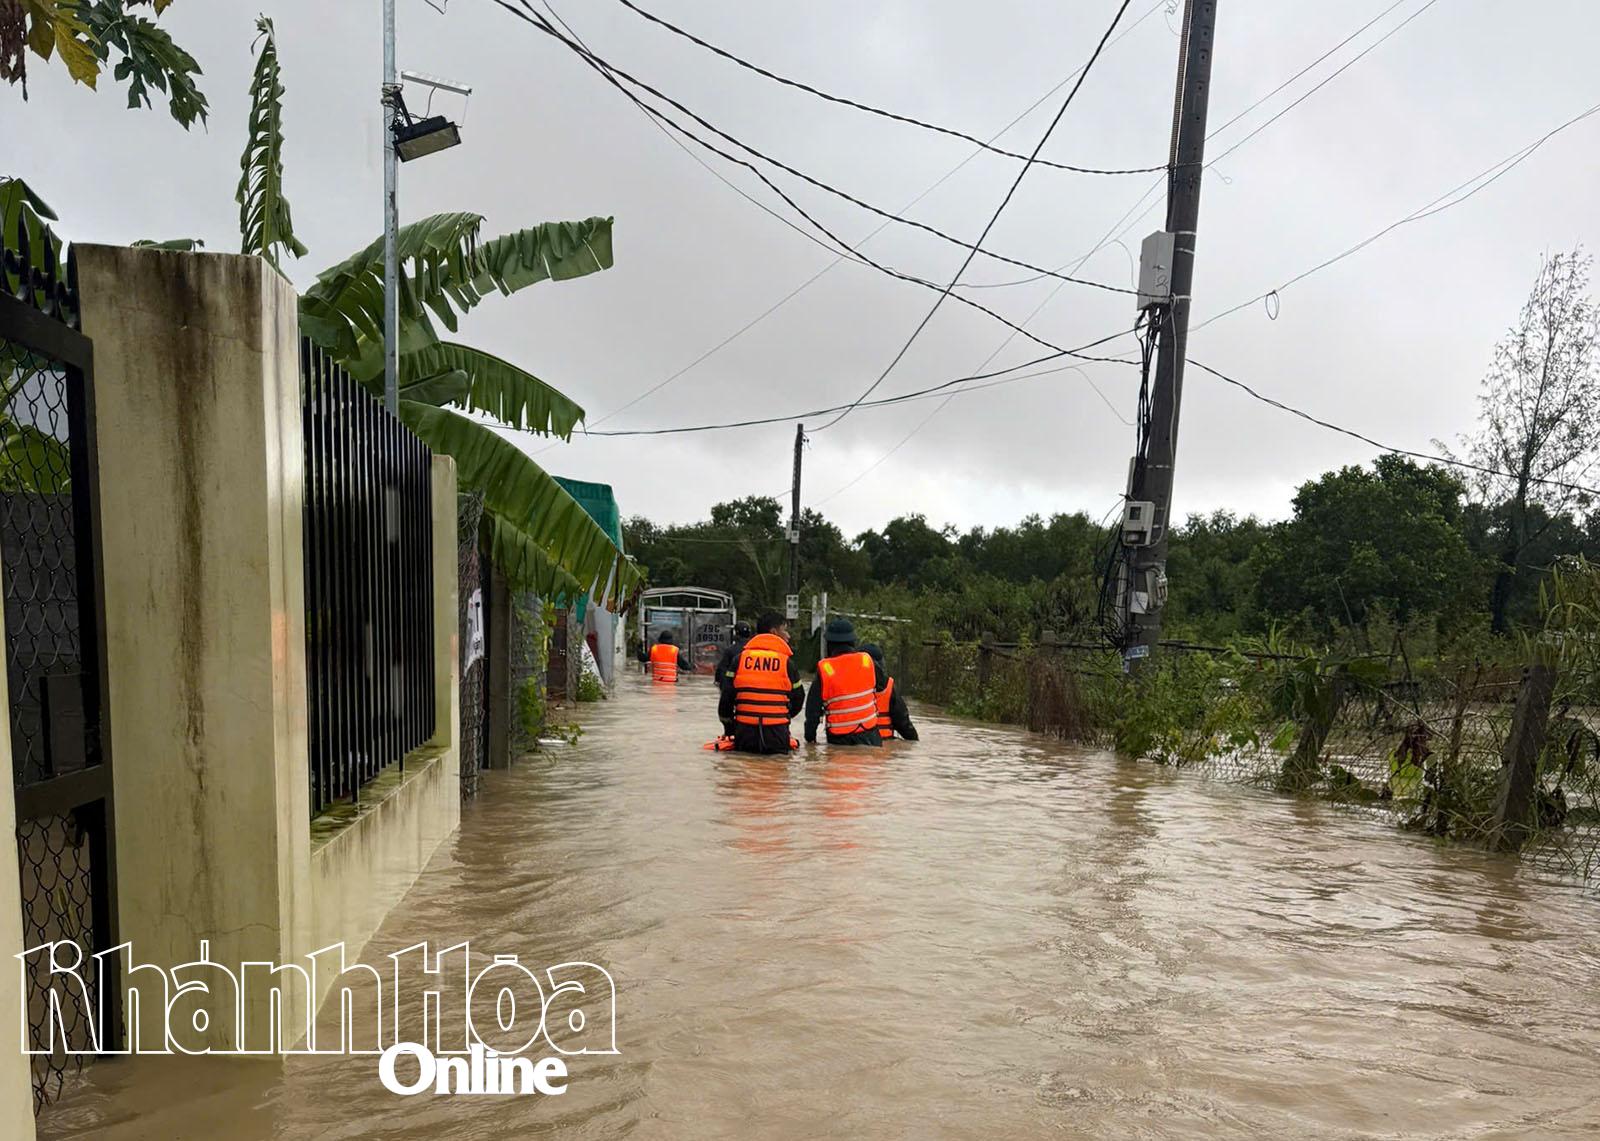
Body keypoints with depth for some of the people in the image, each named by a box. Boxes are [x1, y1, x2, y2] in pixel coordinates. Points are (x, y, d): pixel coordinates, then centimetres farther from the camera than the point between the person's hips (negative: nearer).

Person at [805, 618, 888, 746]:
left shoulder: (824, 669, -13)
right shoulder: (867, 661, -6)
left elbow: (814, 706, -7)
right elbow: (883, 683, 13)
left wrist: (810, 735, 6)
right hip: (869, 734, 2)